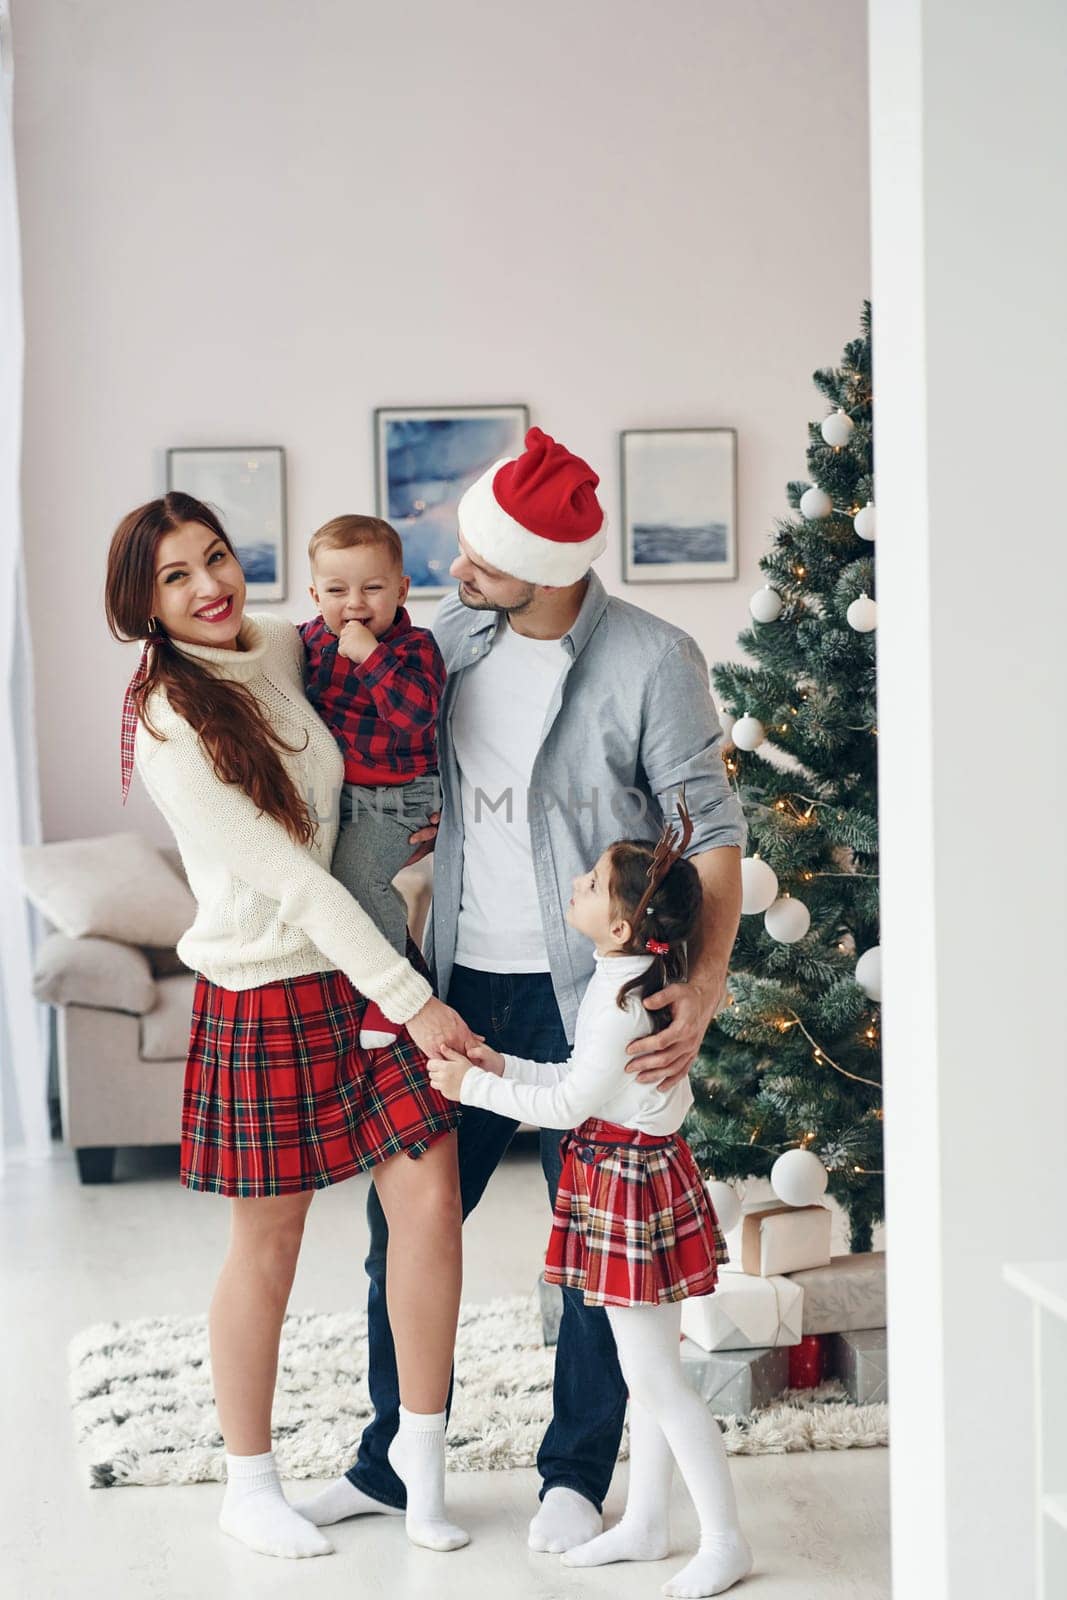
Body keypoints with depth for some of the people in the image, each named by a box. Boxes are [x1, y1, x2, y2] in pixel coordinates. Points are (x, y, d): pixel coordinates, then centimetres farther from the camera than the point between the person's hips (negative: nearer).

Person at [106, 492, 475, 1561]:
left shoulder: (281, 650, 3)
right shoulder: (169, 723, -18)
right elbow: (287, 875, -21)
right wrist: (411, 1000, -21)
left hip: (367, 965, 6)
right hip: (264, 998, -6)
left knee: (432, 1202, 0)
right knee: (267, 1246, 6)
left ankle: (419, 1444, 20)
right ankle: (249, 1486, 24)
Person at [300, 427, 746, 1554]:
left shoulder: (652, 661, -12)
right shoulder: (449, 636, 3)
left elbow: (713, 830, -12)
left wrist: (704, 986, -22)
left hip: (587, 995, -5)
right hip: (461, 984, 5)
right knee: (403, 1220, 9)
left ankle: (575, 1475, 23)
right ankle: (390, 1464, 26)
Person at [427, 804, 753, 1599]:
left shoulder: (619, 996, -24)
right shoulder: (644, 977, 7)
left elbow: (570, 1104, -18)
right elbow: (587, 1081, 13)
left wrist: (476, 1088, -11)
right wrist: (505, 1065, 8)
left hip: (630, 1183, -10)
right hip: (641, 1172, 10)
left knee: (657, 1379, -2)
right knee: (648, 1371, 18)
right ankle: (646, 1521, 29)